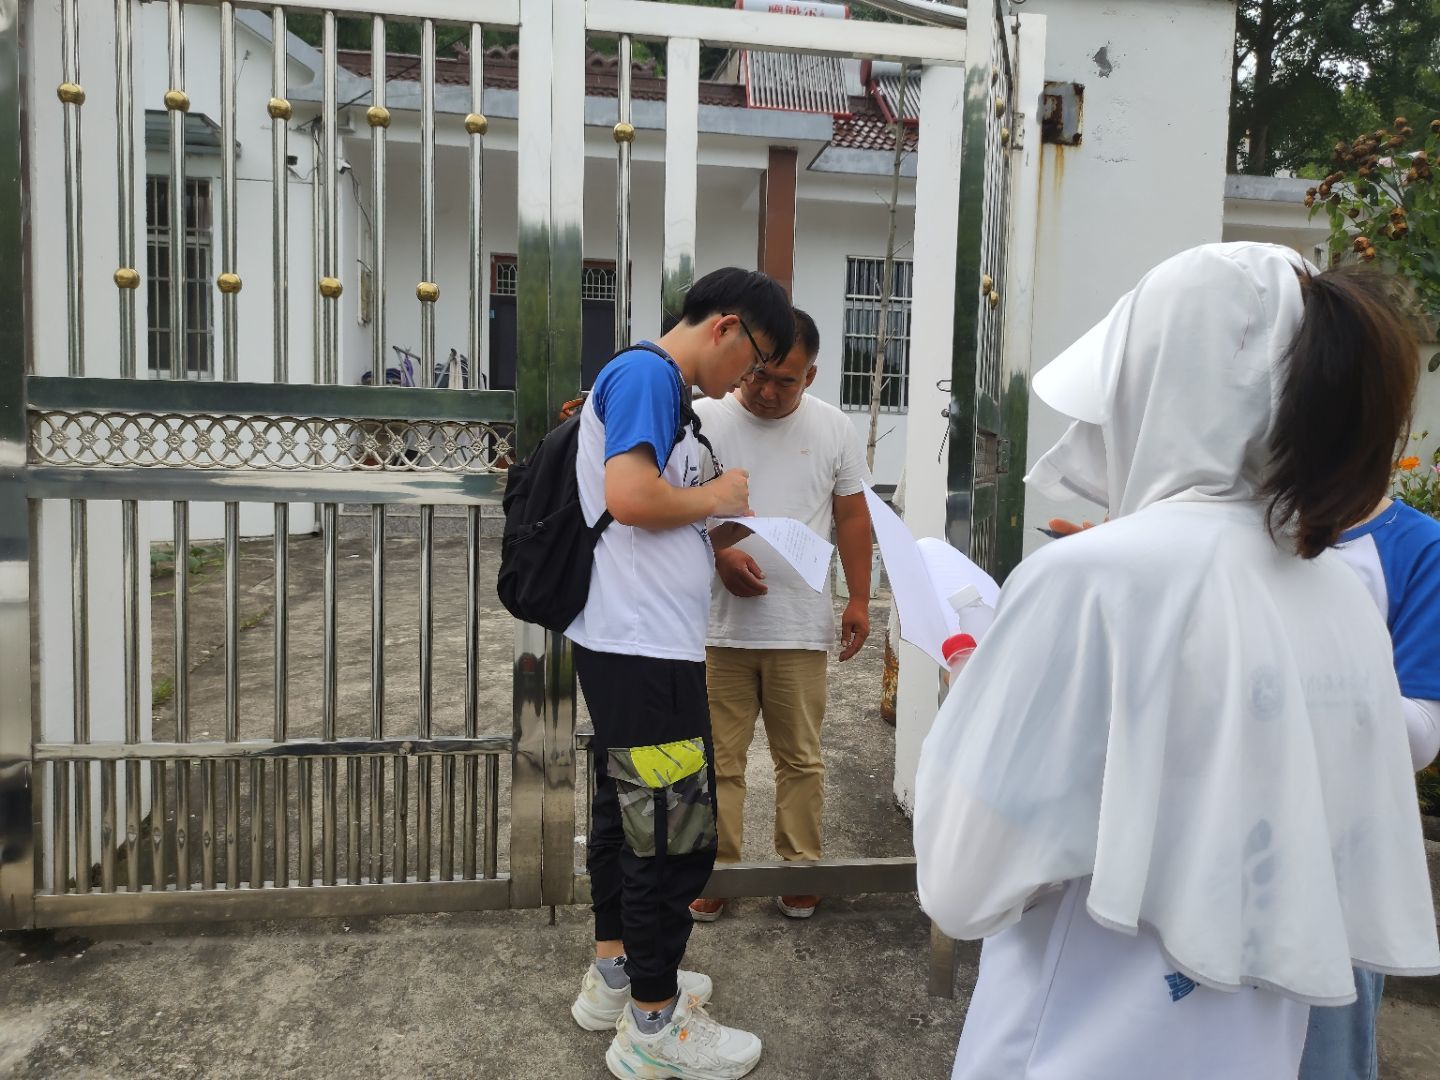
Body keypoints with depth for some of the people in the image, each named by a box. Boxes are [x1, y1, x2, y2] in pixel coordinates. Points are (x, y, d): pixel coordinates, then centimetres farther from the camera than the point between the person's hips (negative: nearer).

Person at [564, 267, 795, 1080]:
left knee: (629, 810, 19)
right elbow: (629, 496, -25)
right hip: (644, 647, -11)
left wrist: (716, 537, 11)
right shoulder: (647, 373, -12)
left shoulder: (661, 387, 17)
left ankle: (616, 976, 35)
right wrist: (718, 495, -11)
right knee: (676, 832, 0)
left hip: (637, 645, 11)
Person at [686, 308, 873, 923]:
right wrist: (720, 553, -16)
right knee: (719, 758, 9)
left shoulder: (834, 429, 5)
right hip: (718, 624, -1)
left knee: (801, 758, 11)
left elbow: (852, 516, 8)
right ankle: (715, 872, 24)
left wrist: (859, 600, 2)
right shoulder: (702, 421, -1)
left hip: (801, 628, 1)